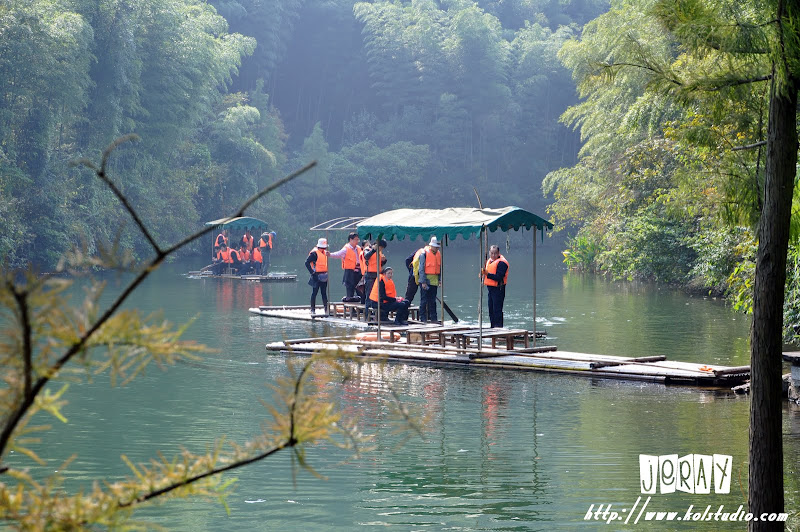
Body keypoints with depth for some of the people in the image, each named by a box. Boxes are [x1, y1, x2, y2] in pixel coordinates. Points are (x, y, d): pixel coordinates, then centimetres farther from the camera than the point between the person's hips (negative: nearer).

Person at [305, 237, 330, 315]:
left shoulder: (325, 252, 13)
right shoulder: (314, 253, -11)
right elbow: (307, 263, -15)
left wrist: (327, 272, 14)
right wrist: (312, 272, -17)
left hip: (324, 276, 7)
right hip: (317, 276, -7)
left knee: (324, 292, 8)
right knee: (314, 292, -1)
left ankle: (326, 309, 10)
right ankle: (313, 309, 4)